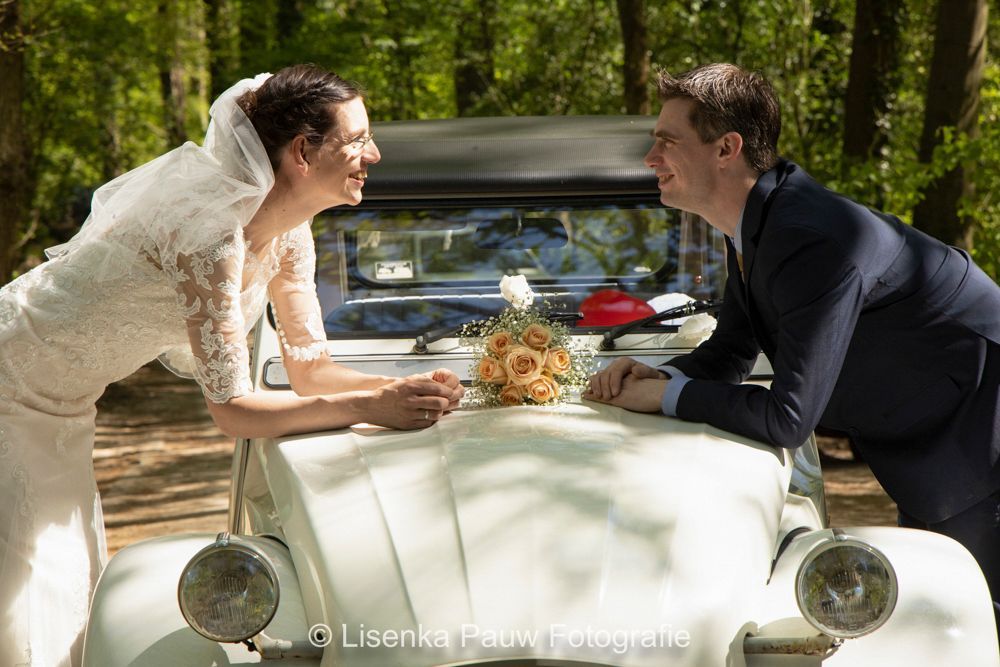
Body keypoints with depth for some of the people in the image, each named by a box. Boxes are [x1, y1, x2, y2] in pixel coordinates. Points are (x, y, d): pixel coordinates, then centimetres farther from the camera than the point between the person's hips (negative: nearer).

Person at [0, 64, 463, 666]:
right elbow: (233, 408, -31)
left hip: (63, 412, 9)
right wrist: (370, 407, -33)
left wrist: (403, 388, -17)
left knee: (78, 611, 13)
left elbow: (311, 370, 0)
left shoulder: (289, 232, -4)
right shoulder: (213, 226, -31)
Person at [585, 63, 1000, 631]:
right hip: (927, 444, 10)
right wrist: (656, 376, -9)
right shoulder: (756, 222, -1)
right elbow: (730, 355, 11)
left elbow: (788, 418, -33)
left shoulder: (815, 242, -32)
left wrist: (666, 396, -21)